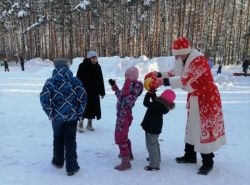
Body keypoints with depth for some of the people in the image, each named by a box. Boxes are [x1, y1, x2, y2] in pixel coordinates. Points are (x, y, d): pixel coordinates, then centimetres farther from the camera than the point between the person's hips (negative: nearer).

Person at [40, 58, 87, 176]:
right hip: (72, 116, 0)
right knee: (70, 141, 7)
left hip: (57, 116, 0)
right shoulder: (75, 81, -3)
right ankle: (71, 167, 8)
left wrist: (50, 113, -2)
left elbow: (44, 98, -11)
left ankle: (58, 162, 36)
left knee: (58, 139, 20)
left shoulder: (50, 82, -4)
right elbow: (82, 97, -7)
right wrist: (79, 113, 1)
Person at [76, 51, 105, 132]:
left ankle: (89, 124, 23)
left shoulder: (97, 67, 5)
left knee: (93, 107, 8)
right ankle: (80, 124, 14)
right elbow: (79, 79, -8)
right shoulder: (83, 66, -8)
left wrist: (102, 92, 9)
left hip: (94, 92, 4)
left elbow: (101, 80, 10)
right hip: (84, 91, -4)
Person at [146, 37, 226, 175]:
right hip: (194, 98, 9)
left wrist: (163, 81, -44)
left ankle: (208, 162, 12)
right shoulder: (185, 61, 3)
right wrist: (158, 74, -9)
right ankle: (190, 156, 30)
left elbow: (185, 79, -38)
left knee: (205, 129, -3)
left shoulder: (199, 60, -27)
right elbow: (175, 73, 4)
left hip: (206, 99, -9)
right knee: (192, 127, 16)